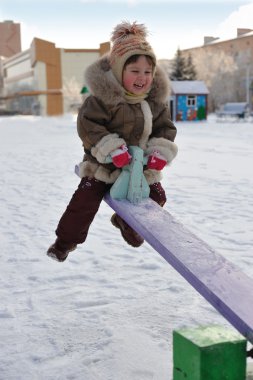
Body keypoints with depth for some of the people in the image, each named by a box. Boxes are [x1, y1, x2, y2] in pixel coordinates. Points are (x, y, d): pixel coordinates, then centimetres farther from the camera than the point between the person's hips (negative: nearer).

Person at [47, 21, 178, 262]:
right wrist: (112, 149, -33)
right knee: (85, 201, -7)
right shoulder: (103, 97, -22)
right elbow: (88, 125, -25)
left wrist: (160, 152, -18)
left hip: (141, 166, 5)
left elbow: (166, 129, 0)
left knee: (156, 196, 10)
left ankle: (127, 223, 35)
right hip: (103, 165, -5)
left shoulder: (156, 100, -5)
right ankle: (65, 241, 16)